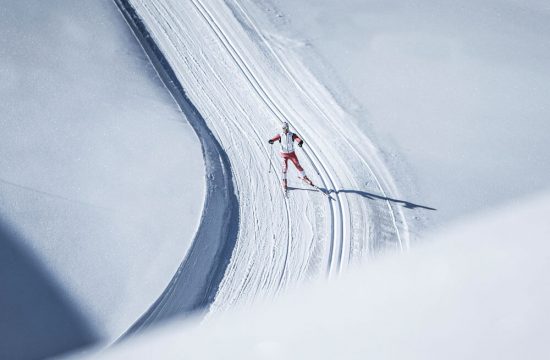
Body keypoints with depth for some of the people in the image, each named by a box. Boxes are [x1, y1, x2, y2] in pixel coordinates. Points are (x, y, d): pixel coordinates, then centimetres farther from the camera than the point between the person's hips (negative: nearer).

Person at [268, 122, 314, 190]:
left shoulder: (292, 135, -9)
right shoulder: (280, 135, -6)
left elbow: (298, 139, -23)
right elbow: (275, 138, -15)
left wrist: (300, 142, -46)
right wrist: (271, 141, -39)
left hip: (292, 153, 0)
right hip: (284, 154, 0)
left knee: (298, 165, -1)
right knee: (285, 166, -13)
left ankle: (304, 177, 17)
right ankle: (284, 181, 1)